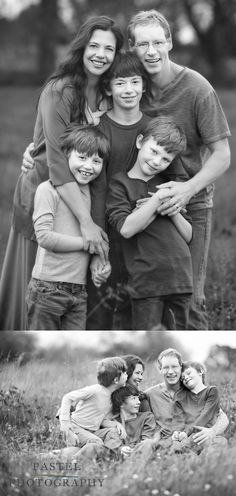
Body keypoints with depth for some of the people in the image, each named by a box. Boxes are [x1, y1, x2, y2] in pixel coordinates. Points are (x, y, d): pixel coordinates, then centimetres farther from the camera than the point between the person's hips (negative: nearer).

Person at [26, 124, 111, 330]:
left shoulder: (91, 192, 13)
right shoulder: (48, 189, -8)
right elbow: (44, 236, -17)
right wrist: (87, 242, -11)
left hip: (79, 289, 6)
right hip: (48, 288, -6)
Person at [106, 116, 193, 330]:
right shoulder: (120, 184, 1)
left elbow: (188, 236, 15)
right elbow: (127, 228, -14)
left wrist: (173, 211, -4)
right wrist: (158, 199, -14)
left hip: (181, 278, 5)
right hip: (146, 283, -5)